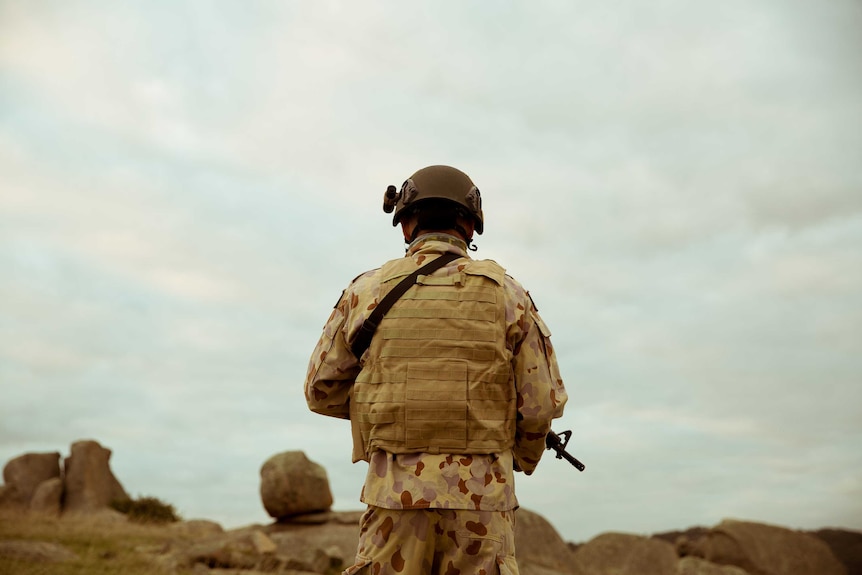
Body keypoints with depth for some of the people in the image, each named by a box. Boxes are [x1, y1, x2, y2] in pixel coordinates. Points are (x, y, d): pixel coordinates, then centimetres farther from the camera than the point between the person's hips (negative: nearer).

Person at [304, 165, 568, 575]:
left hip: (396, 494, 1)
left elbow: (322, 391, 10)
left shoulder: (367, 291, 3)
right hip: (480, 496, 0)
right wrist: (523, 458, 19)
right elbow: (543, 401, 0)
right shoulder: (504, 293, 1)